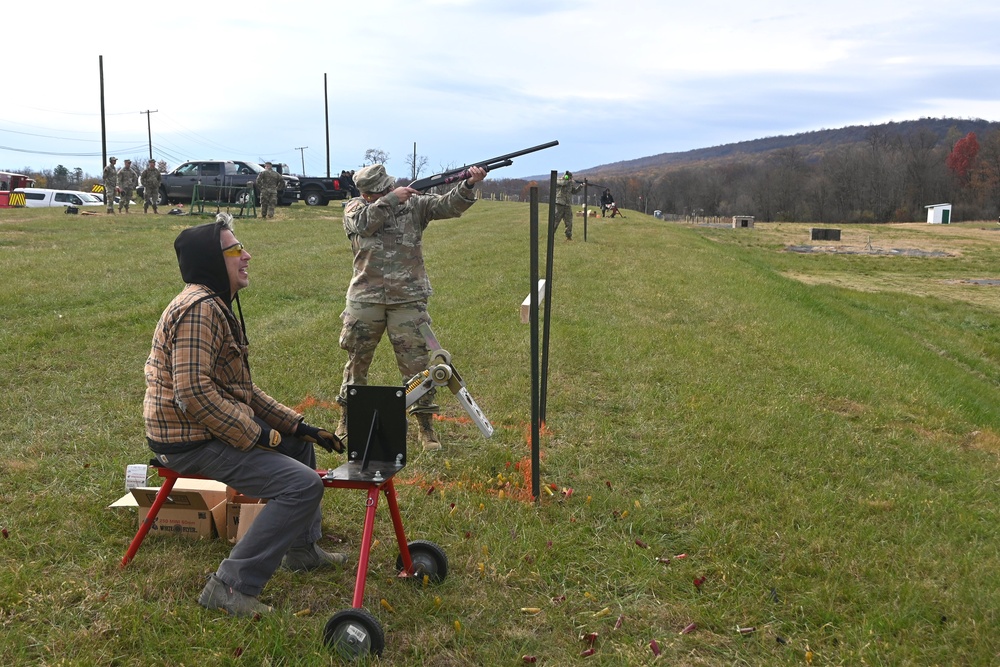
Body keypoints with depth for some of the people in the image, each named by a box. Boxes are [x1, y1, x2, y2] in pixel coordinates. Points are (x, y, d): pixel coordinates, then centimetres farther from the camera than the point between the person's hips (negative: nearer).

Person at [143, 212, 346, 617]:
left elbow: (241, 389, 16)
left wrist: (297, 425, 8)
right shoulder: (199, 308, -20)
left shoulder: (216, 306, 14)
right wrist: (259, 436, -22)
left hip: (214, 427, 11)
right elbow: (193, 393, -29)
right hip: (191, 442, -11)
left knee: (300, 446, 25)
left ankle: (302, 549, 34)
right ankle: (232, 585, -14)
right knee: (302, 485, -20)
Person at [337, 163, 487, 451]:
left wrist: (469, 185, -28)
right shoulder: (354, 208, 5)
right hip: (365, 300, 1)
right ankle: (347, 419, 32)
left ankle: (425, 426, 9)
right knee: (357, 361, 13)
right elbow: (363, 222, -17)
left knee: (416, 362, -1)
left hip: (408, 300, -1)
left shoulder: (414, 203, 3)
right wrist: (392, 199, -16)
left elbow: (448, 205, -10)